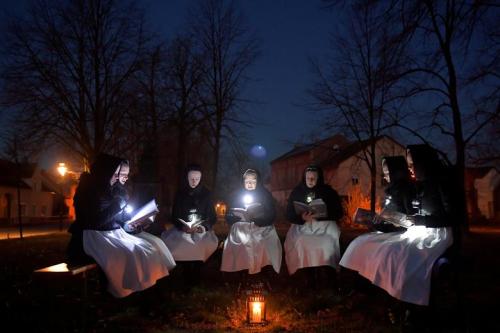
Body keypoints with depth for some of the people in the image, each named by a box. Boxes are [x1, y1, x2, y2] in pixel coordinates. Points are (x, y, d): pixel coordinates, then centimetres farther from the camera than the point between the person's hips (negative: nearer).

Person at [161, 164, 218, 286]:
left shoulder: (206, 193, 2)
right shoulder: (180, 193, 3)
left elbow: (213, 217, 3)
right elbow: (174, 216, 3)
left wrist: (204, 227, -17)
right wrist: (183, 227, -17)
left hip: (202, 229, 0)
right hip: (183, 229, 0)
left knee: (206, 243, -27)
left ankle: (196, 275, -7)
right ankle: (187, 275, -4)